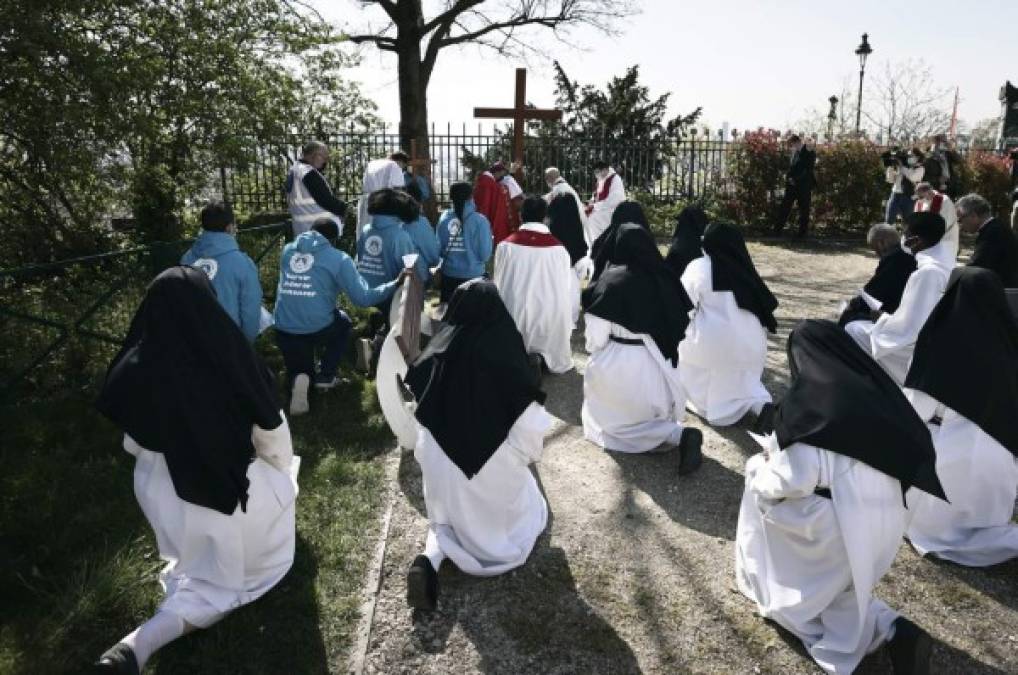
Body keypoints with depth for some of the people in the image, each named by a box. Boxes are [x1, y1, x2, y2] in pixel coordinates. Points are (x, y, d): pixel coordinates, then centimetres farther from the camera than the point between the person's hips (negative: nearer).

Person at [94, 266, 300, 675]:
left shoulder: (135, 370, -18)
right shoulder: (232, 358, -27)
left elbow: (134, 444, -2)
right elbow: (272, 431, -13)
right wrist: (282, 470, 9)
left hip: (166, 491, 5)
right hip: (240, 484, -4)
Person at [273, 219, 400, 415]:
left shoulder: (287, 250, 11)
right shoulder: (338, 258, -2)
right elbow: (362, 298, -6)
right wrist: (396, 283, 7)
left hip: (284, 332, 4)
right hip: (318, 329, -3)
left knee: (298, 370, 30)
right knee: (343, 322, 33)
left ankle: (298, 380, -7)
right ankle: (326, 376, 22)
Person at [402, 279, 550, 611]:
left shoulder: (437, 351, -9)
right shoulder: (505, 352, -21)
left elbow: (419, 410, 1)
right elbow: (530, 420, -19)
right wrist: (529, 454, 1)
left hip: (440, 458, 3)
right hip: (494, 461, -3)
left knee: (446, 516, 29)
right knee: (526, 510, 26)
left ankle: (430, 558, -2)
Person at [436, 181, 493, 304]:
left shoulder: (444, 218, -5)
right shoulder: (480, 220, -13)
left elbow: (439, 248, 1)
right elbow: (485, 254, -11)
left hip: (449, 274, 3)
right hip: (473, 274, -3)